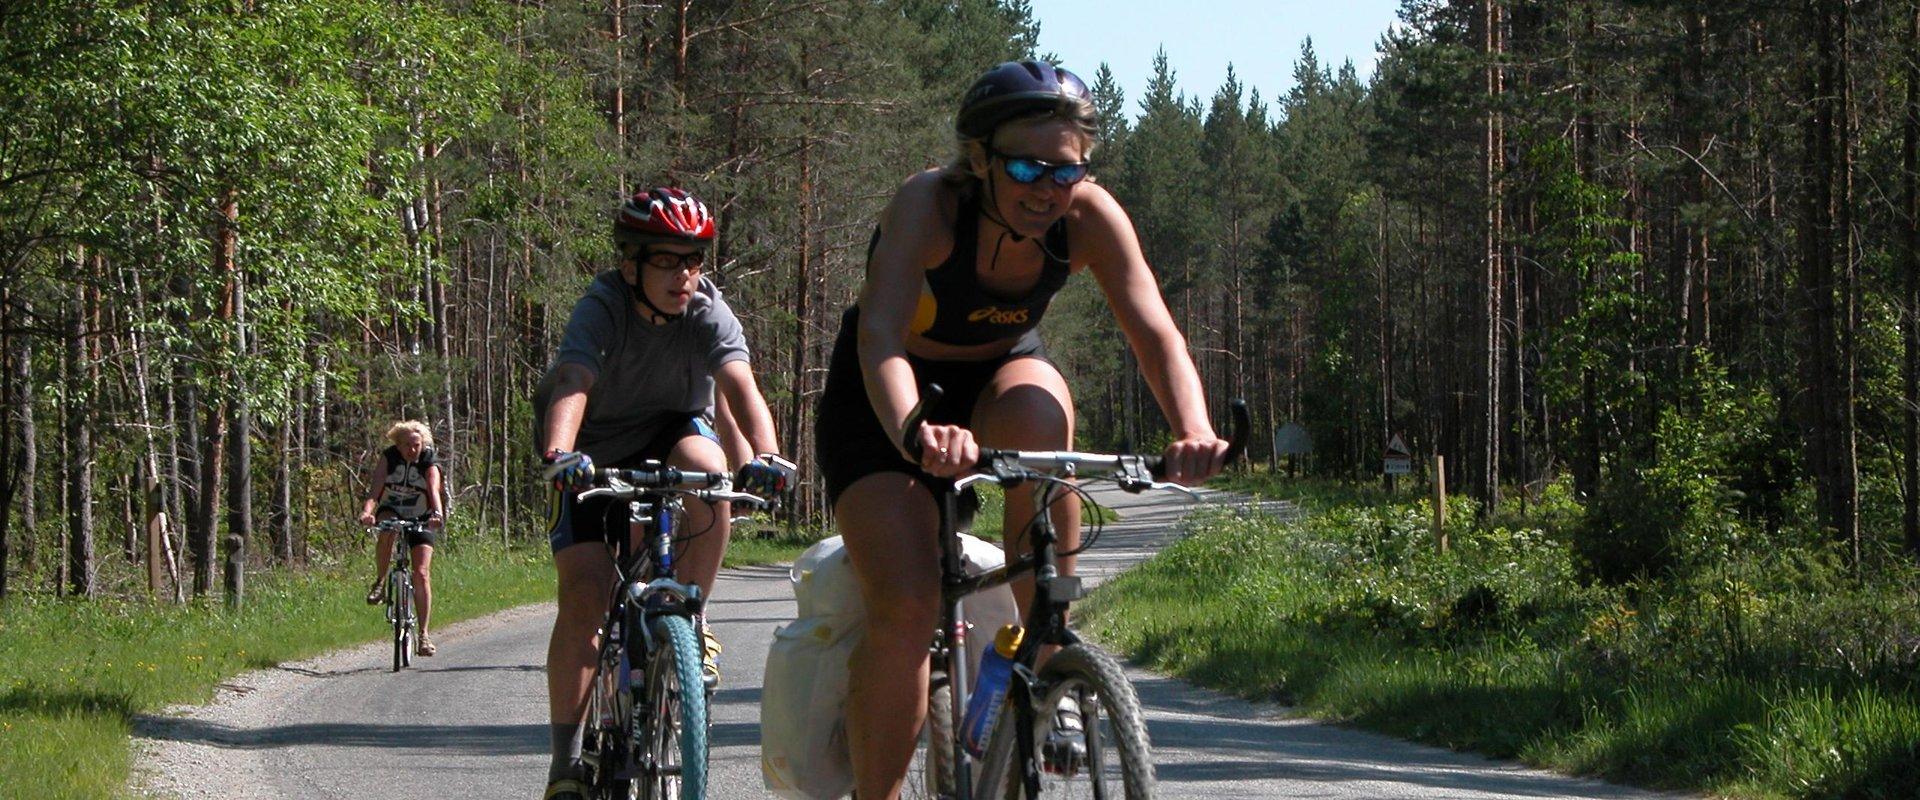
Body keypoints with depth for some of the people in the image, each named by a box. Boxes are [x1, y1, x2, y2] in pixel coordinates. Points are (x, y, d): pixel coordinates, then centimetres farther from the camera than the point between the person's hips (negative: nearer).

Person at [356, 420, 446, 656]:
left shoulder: (429, 465, -15)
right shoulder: (387, 458, -13)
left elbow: (434, 491, -32)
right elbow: (375, 487, -26)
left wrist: (438, 513, -53)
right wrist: (367, 510, -46)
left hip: (421, 520, 0)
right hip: (391, 511, 0)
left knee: (422, 574, -13)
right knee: (387, 529, -38)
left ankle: (423, 634, -8)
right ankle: (380, 581, -21)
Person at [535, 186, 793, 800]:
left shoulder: (708, 314, -19)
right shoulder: (603, 309, -25)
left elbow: (739, 385, -34)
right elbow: (572, 384, -42)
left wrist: (765, 454, -54)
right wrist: (559, 455, -62)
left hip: (669, 435, 2)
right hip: (595, 456, -2)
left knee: (705, 466, -35)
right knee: (583, 596, -17)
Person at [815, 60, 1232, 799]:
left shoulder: (1088, 217, -23)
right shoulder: (927, 205, -32)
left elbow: (1154, 331, -31)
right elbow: (880, 335, -46)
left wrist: (1194, 429, -51)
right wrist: (916, 434, -65)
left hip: (996, 375, 3)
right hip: (885, 400, -3)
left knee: (1037, 411, -34)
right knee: (904, 606, -21)